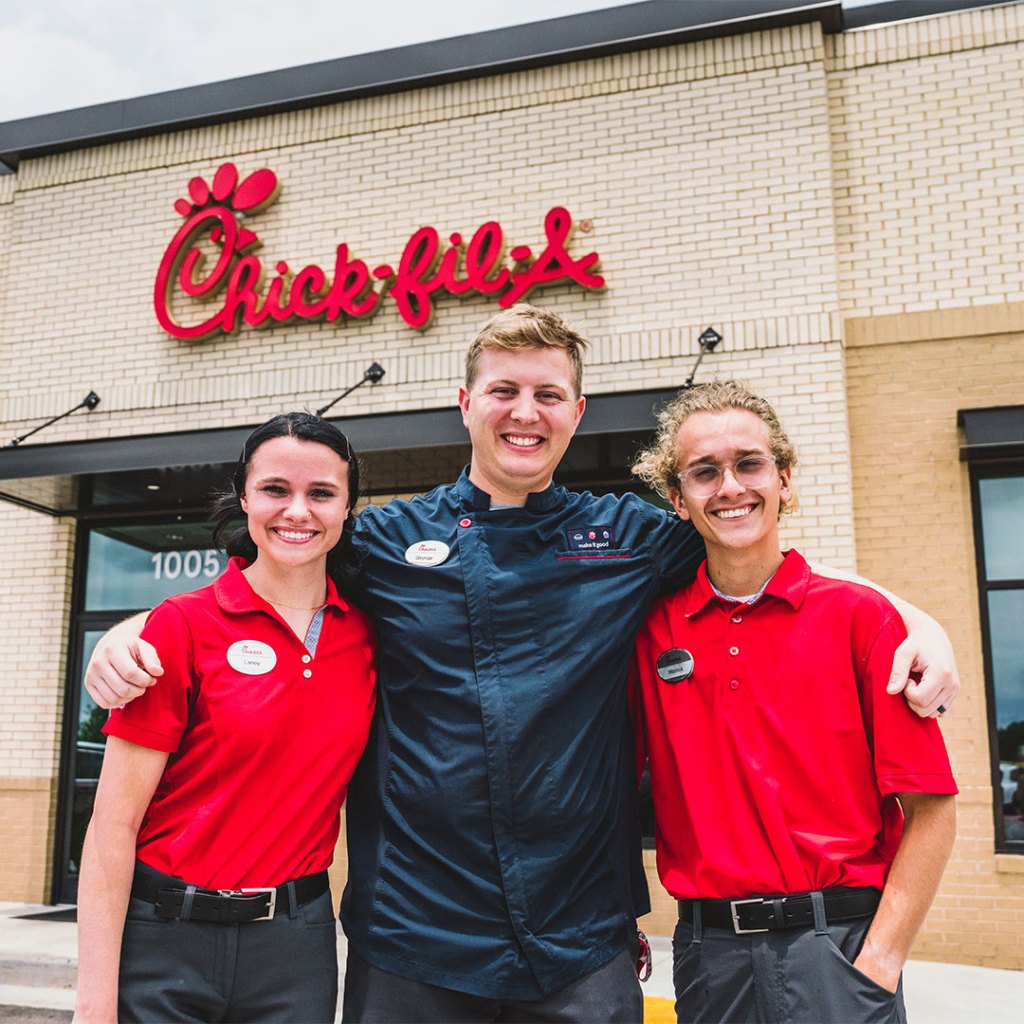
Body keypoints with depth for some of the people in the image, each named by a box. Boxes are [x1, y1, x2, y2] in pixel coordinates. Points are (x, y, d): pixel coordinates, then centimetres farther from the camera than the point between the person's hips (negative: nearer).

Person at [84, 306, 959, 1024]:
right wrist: (131, 630, -6)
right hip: (409, 942, 0)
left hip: (582, 951, 1)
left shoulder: (631, 538, 4)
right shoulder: (386, 539, 2)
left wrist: (915, 617, -2)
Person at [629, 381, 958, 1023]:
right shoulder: (653, 626, 1)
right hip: (707, 949, 3)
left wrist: (877, 965, -11)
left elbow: (930, 809, -6)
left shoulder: (859, 616, -5)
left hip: (836, 945, -2)